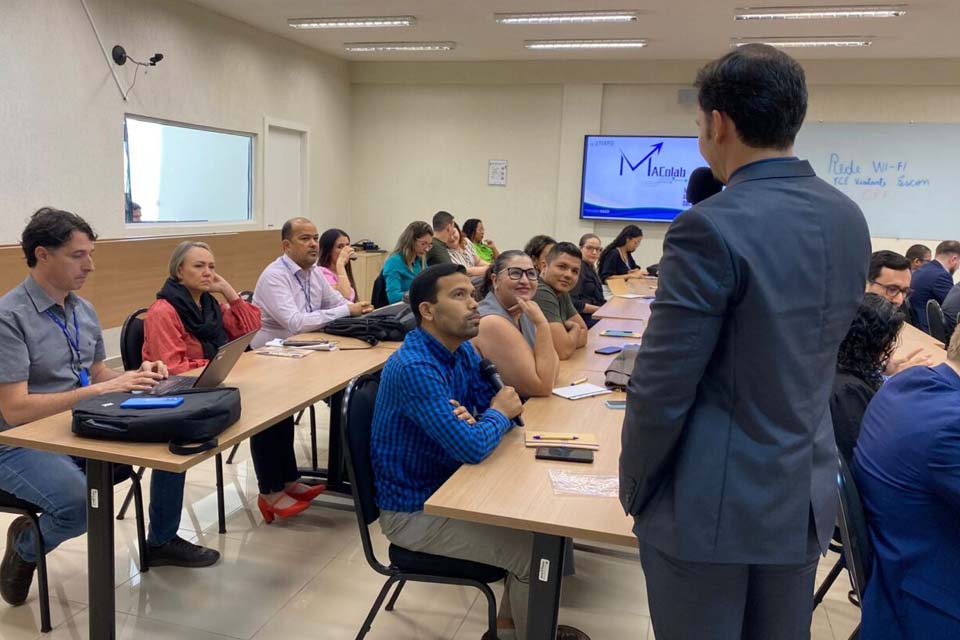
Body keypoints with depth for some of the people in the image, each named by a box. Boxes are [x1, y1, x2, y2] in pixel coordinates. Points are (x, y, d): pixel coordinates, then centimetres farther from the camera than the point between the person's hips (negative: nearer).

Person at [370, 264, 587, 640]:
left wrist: (477, 420, -19)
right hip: (414, 510, -9)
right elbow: (472, 448, -33)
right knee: (533, 550, -13)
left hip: (449, 487, 9)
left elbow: (501, 409, 4)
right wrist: (498, 414, -12)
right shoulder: (414, 367, -28)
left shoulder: (463, 350, 0)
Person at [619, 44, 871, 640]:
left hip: (713, 506, -7)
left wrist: (634, 487, -5)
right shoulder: (848, 219, 2)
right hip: (807, 496, 7)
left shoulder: (713, 227, -22)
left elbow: (663, 388, -18)